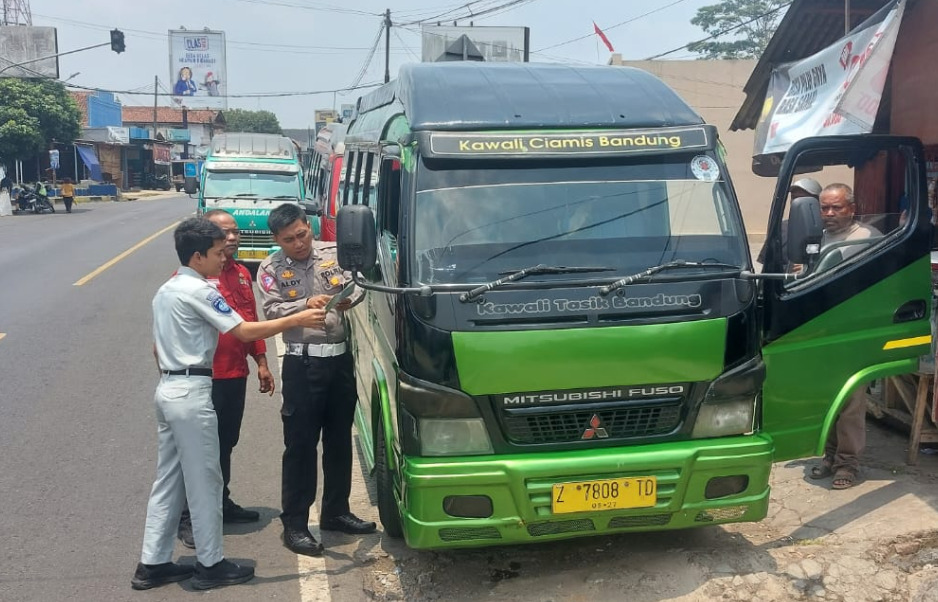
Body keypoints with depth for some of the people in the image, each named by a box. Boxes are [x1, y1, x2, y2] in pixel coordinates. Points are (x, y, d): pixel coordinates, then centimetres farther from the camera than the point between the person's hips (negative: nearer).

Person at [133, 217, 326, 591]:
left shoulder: (166, 290, 15)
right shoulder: (199, 290, -14)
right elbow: (244, 331, -17)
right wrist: (297, 320, -13)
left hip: (168, 390, 10)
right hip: (192, 392, -10)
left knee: (169, 479, 14)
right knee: (204, 480, 1)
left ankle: (152, 564, 19)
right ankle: (210, 565, 11)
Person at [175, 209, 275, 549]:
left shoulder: (242, 274, 12)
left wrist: (261, 363, 17)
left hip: (236, 375, 8)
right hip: (205, 379, -8)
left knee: (226, 443, 19)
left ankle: (221, 503, 34)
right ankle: (187, 517, 10)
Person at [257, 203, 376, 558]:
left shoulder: (334, 253, 7)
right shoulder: (271, 269, -1)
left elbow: (358, 284, 0)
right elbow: (271, 312, -13)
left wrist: (349, 298, -22)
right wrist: (306, 304, -29)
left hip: (340, 358, 4)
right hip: (303, 365, -4)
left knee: (339, 441, 14)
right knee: (300, 445, 0)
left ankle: (335, 512, 29)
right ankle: (294, 524, 9)